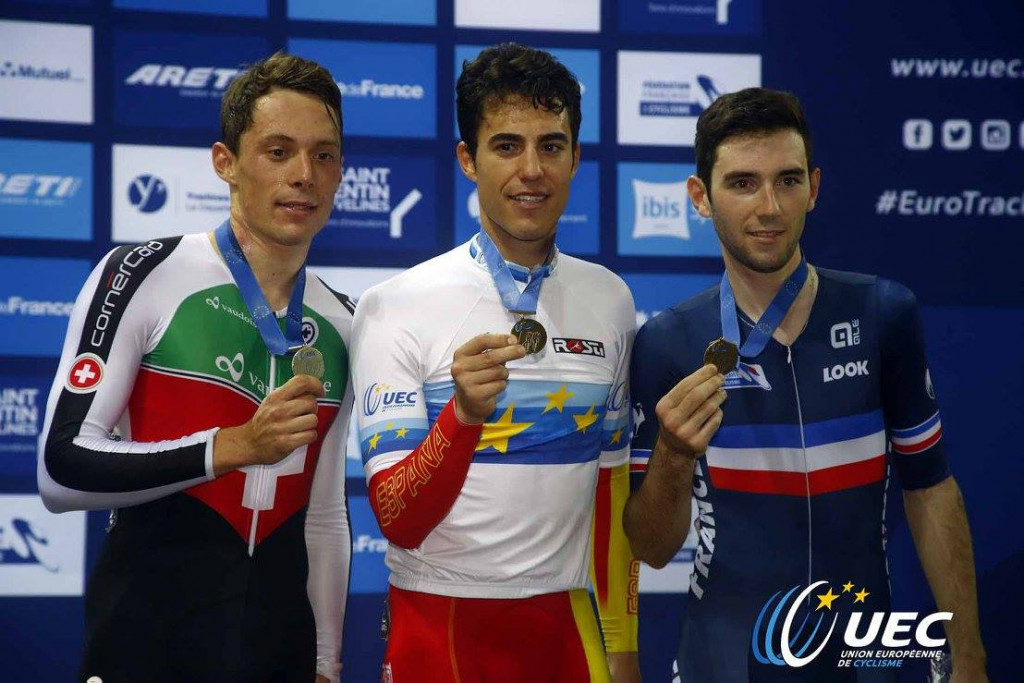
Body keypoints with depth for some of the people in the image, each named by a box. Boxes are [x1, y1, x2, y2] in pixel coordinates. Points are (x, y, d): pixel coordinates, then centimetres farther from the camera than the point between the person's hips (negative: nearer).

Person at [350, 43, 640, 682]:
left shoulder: (610, 301, 4)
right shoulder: (396, 307, -9)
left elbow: (613, 495, 12)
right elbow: (399, 521, -14)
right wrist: (463, 414, -29)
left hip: (568, 622, 4)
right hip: (442, 624, -3)